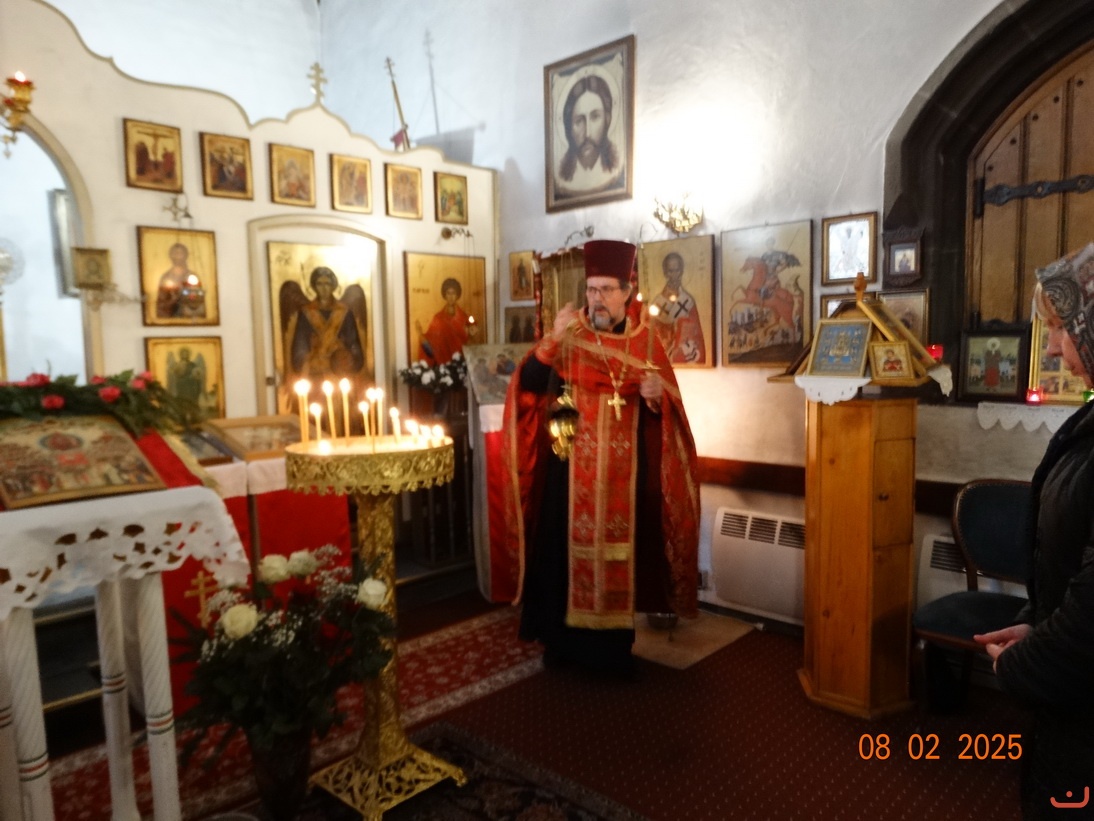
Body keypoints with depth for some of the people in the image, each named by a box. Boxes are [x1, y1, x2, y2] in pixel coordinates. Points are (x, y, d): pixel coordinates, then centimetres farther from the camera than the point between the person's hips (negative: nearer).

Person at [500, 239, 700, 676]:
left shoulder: (646, 341, 4)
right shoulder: (568, 337, -1)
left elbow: (668, 411, 7)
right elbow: (527, 385, -14)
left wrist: (656, 396, -16)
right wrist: (552, 339, -27)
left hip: (624, 473, 2)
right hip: (571, 469, -1)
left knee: (620, 551, 7)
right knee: (566, 549, 2)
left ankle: (614, 645, 23)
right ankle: (563, 639, 20)